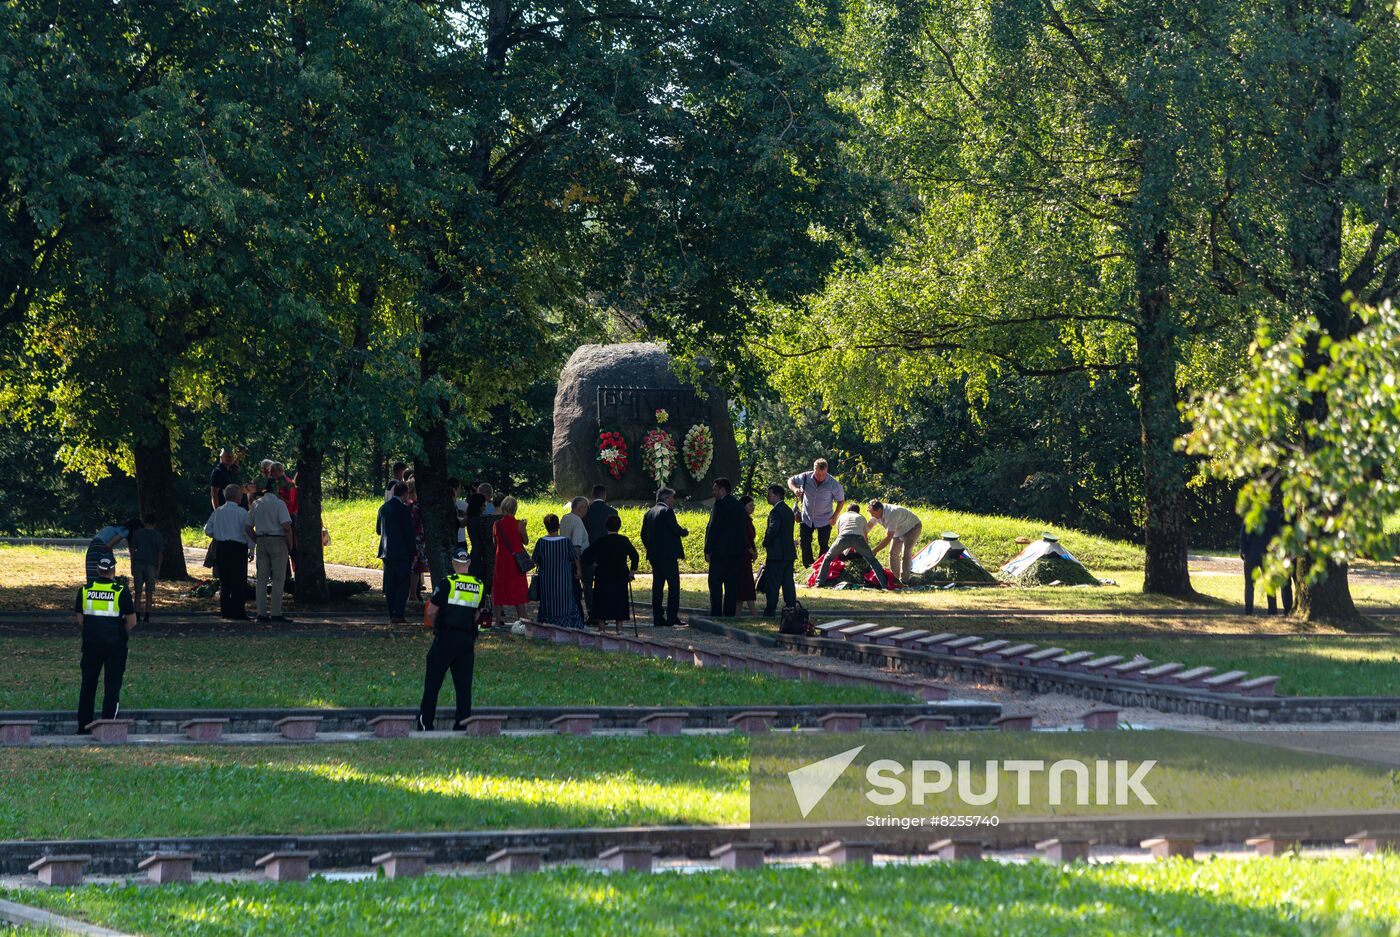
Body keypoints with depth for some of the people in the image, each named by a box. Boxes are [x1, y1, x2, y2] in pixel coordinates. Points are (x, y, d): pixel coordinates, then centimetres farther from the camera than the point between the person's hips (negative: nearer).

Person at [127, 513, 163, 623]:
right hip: (151, 565, -1)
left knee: (137, 592, 4)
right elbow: (160, 553, 1)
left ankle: (137, 615, 1)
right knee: (149, 592, 4)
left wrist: (132, 566, 10)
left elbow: (132, 550, 5)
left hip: (138, 564, 1)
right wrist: (158, 568, 7)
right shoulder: (157, 536, 3)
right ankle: (147, 615, 0)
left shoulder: (137, 533, 4)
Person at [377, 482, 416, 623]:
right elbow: (409, 532, -13)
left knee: (390, 585, 10)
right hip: (402, 552, -6)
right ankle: (398, 614, -8)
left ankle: (392, 615, 10)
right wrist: (413, 552, -5)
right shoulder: (404, 509, -13)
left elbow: (379, 530, 15)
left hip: (386, 552, 6)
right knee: (403, 584, 0)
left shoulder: (383, 508, 7)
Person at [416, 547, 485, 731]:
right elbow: (477, 615, 11)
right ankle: (462, 724, 2)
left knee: (433, 682, 5)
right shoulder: (480, 586, 6)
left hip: (446, 638, -4)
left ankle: (426, 723, 7)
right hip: (468, 638, 4)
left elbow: (431, 612, -5)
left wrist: (434, 626, 14)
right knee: (464, 684, 6)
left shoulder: (448, 583, -9)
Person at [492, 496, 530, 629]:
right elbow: (526, 541, -2)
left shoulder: (497, 524, -4)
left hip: (501, 557, 2)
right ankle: (520, 617, 0)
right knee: (517, 587, 5)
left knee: (500, 586, 10)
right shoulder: (518, 524, -10)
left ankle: (500, 617, 10)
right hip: (516, 557, -1)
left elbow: (495, 541, 5)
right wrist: (524, 528, 10)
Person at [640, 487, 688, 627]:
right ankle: (672, 617, -10)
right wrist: (685, 532, 4)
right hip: (668, 555, -8)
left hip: (654, 556, 8)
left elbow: (644, 535, 14)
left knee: (657, 586, 9)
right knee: (674, 585, -4)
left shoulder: (649, 513, 13)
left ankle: (658, 618, 7)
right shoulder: (667, 511, -10)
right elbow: (676, 529, -17)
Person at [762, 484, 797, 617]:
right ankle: (791, 607, 9)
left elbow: (773, 529, -24)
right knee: (788, 582, 10)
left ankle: (770, 610, -4)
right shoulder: (789, 511, 15)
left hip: (776, 553, -9)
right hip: (789, 553, 9)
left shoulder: (776, 511, -13)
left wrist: (766, 543, -8)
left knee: (772, 583, -4)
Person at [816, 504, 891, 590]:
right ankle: (884, 584, 8)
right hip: (858, 537, 0)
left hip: (843, 537, 0)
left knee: (827, 558, 20)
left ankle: (820, 582, 10)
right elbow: (865, 537, 40)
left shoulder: (842, 516, 37)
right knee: (872, 560, 16)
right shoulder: (861, 518, 35)